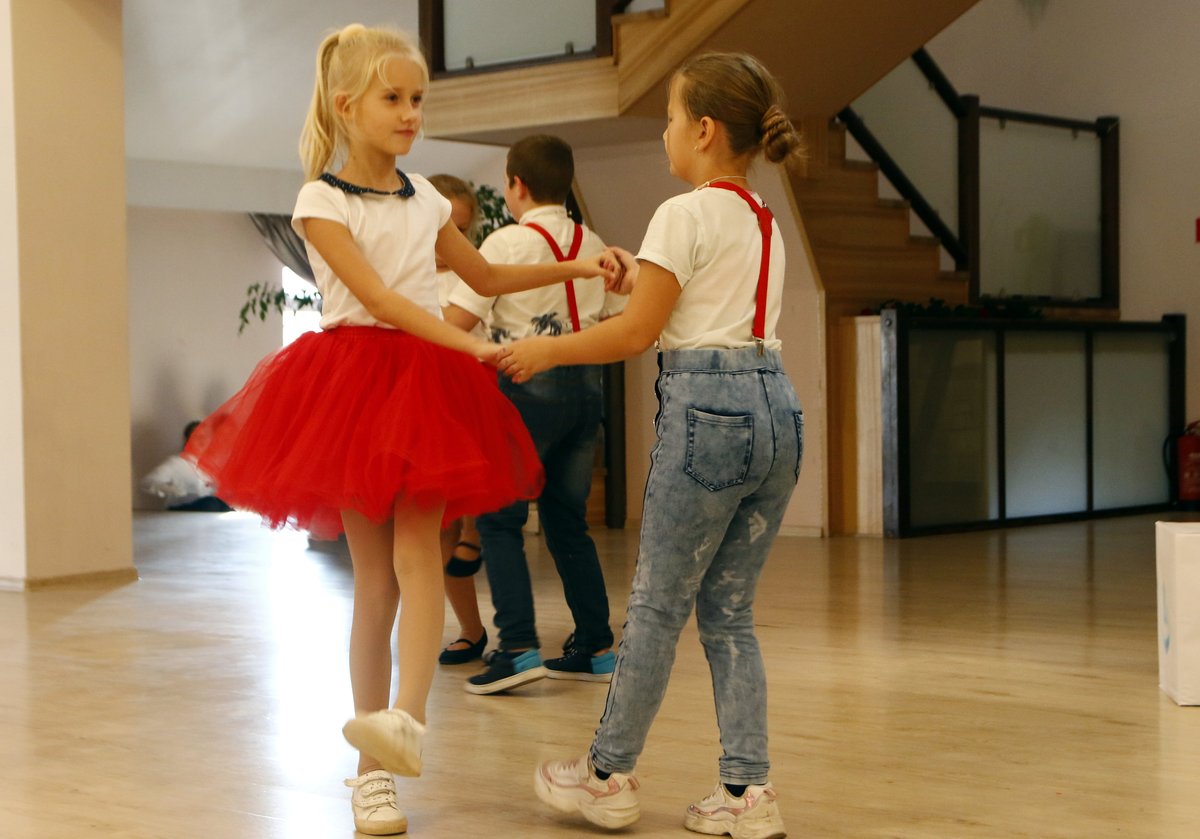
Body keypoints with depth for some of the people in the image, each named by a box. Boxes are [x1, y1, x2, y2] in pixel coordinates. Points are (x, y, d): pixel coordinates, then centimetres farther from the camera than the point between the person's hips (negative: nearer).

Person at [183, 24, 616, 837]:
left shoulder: (424, 199, 12)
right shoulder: (320, 201, -4)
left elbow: (486, 276, 25)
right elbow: (376, 297, -16)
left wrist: (576, 268, 15)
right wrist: (472, 345, -26)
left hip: (427, 382, 4)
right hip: (353, 382, -4)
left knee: (417, 555, -14)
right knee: (373, 575, -1)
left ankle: (406, 720, -27)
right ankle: (376, 770, 5)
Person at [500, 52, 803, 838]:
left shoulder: (685, 214, -8)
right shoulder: (766, 221, 16)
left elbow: (636, 332, -7)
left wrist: (547, 349, 5)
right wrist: (640, 275, 32)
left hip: (707, 405, -8)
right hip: (776, 405, 8)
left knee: (658, 604, 4)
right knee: (730, 611, 12)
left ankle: (609, 774, 17)